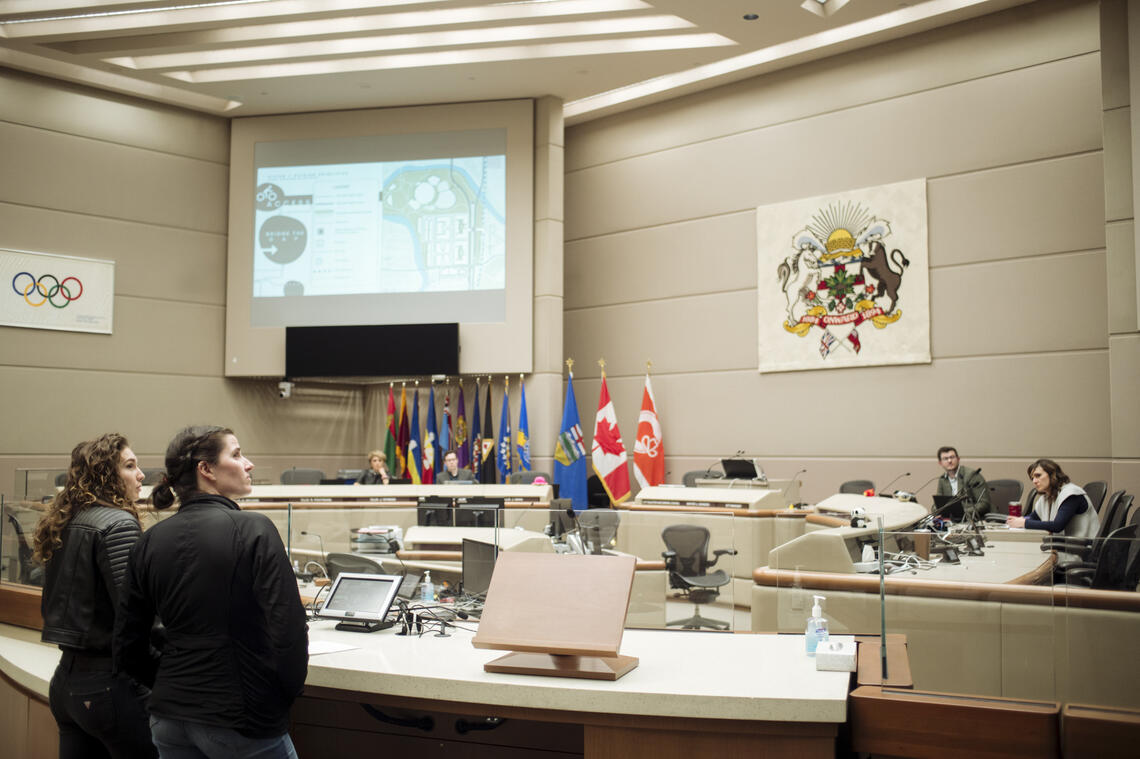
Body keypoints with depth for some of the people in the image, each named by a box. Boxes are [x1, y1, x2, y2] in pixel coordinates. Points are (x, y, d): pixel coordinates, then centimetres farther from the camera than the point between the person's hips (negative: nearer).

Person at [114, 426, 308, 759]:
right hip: (240, 724, -5)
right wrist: (288, 692, -2)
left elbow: (127, 649, 7)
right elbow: (288, 629, -17)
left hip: (168, 718, 6)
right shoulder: (253, 530, -13)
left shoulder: (150, 541, 3)